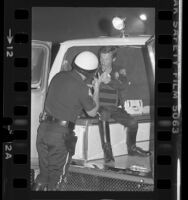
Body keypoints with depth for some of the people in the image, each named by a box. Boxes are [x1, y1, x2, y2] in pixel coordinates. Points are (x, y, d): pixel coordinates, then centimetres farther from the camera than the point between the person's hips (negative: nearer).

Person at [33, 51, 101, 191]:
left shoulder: (59, 76, 5)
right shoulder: (81, 88, -15)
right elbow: (92, 112, 0)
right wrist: (96, 88, 11)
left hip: (43, 129, 7)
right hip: (61, 134, -6)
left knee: (44, 174, 19)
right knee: (56, 179, 7)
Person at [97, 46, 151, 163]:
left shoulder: (119, 71, 9)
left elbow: (124, 85, -13)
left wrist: (109, 81, -31)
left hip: (115, 107, 3)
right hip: (100, 106, -3)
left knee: (133, 123, -13)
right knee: (103, 118, -36)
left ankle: (132, 148, 13)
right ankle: (107, 151, -32)